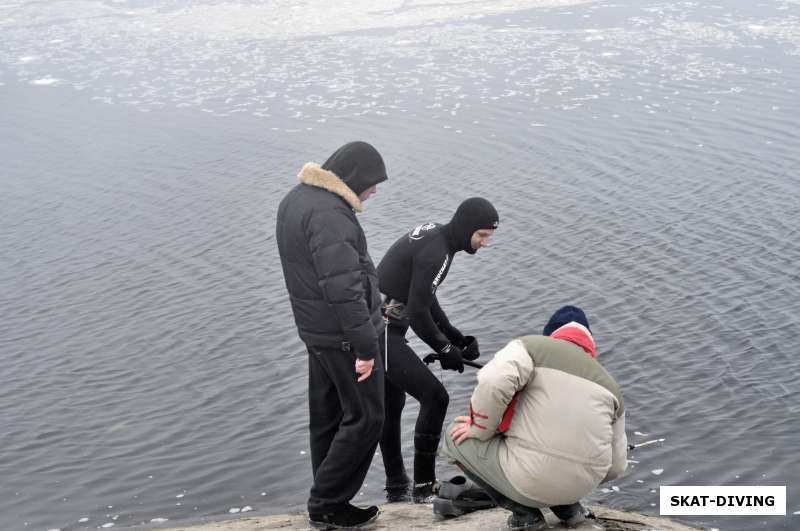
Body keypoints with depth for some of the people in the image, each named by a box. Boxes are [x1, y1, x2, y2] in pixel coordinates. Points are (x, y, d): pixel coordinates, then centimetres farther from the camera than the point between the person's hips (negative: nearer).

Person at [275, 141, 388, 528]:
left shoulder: (297, 198, 10)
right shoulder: (329, 214, -23)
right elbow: (344, 288, -26)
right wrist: (365, 345, -22)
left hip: (316, 330, 10)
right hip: (344, 336, -10)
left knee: (328, 416, 17)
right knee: (364, 418, 1)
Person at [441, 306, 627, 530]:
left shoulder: (531, 346, 3)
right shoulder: (609, 384, 17)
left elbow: (494, 383, -20)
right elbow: (616, 466, 18)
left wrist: (479, 430, -3)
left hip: (528, 482, -7)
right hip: (582, 486, 7)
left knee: (458, 437, 14)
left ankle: (524, 512, 9)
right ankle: (569, 508, 22)